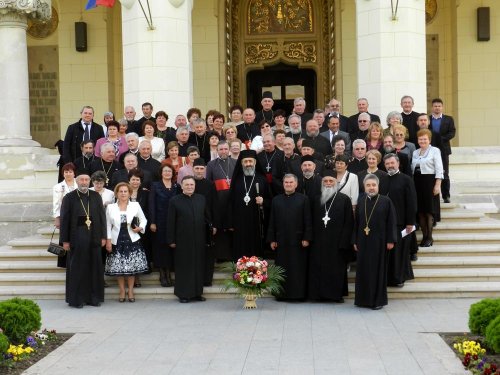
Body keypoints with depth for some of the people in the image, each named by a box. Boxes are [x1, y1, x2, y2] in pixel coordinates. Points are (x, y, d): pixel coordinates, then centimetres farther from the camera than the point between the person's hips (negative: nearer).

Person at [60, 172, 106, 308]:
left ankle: (94, 297, 17)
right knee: (77, 270, 1)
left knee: (95, 268, 6)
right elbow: (64, 219, -1)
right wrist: (65, 240, -5)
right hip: (77, 239, -3)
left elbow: (102, 216, 9)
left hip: (94, 238, 3)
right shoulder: (69, 198, 1)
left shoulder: (96, 196, 8)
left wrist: (103, 236, 3)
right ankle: (76, 299, 10)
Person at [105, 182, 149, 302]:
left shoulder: (136, 205, 4)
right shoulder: (110, 207, 5)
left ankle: (130, 291, 13)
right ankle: (122, 291, 15)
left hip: (132, 240, 0)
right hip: (117, 241, 0)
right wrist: (108, 241, -1)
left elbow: (143, 220, 10)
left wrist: (140, 228, -10)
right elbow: (108, 226, 6)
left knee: (132, 266, 0)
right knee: (118, 268, 2)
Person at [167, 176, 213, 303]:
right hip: (183, 240, -3)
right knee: (184, 267, 3)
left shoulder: (201, 199, 8)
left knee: (199, 265, 8)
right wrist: (171, 240, -4)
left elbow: (207, 216, 17)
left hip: (199, 240, 3)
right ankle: (183, 294, 12)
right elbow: (171, 222, -2)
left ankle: (197, 292, 18)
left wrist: (211, 226, 6)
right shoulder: (175, 201, -3)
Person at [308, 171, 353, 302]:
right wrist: (312, 239, 1)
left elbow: (348, 223, -5)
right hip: (319, 242, 3)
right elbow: (313, 222, 11)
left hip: (337, 241, -3)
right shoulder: (317, 200, 10)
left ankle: (337, 293, 14)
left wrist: (343, 242, -12)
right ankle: (320, 292, 13)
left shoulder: (344, 199, -2)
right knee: (319, 268, 3)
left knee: (337, 268, 2)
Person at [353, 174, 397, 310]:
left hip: (379, 241, -4)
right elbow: (356, 222, 9)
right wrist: (355, 241, 6)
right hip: (363, 241, 4)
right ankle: (363, 298, 16)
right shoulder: (361, 202, 7)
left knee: (378, 269, 1)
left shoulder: (386, 201, -4)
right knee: (363, 269, 6)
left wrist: (390, 240, -9)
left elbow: (391, 222, -5)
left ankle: (378, 300, 10)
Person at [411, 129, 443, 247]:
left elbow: (439, 169, -6)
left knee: (429, 210, -4)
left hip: (429, 182, -5)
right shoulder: (415, 153, 16)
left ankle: (429, 237, 2)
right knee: (420, 210, 5)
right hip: (417, 183, 5)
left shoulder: (434, 151, -1)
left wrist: (437, 185, -14)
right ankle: (424, 236, 13)